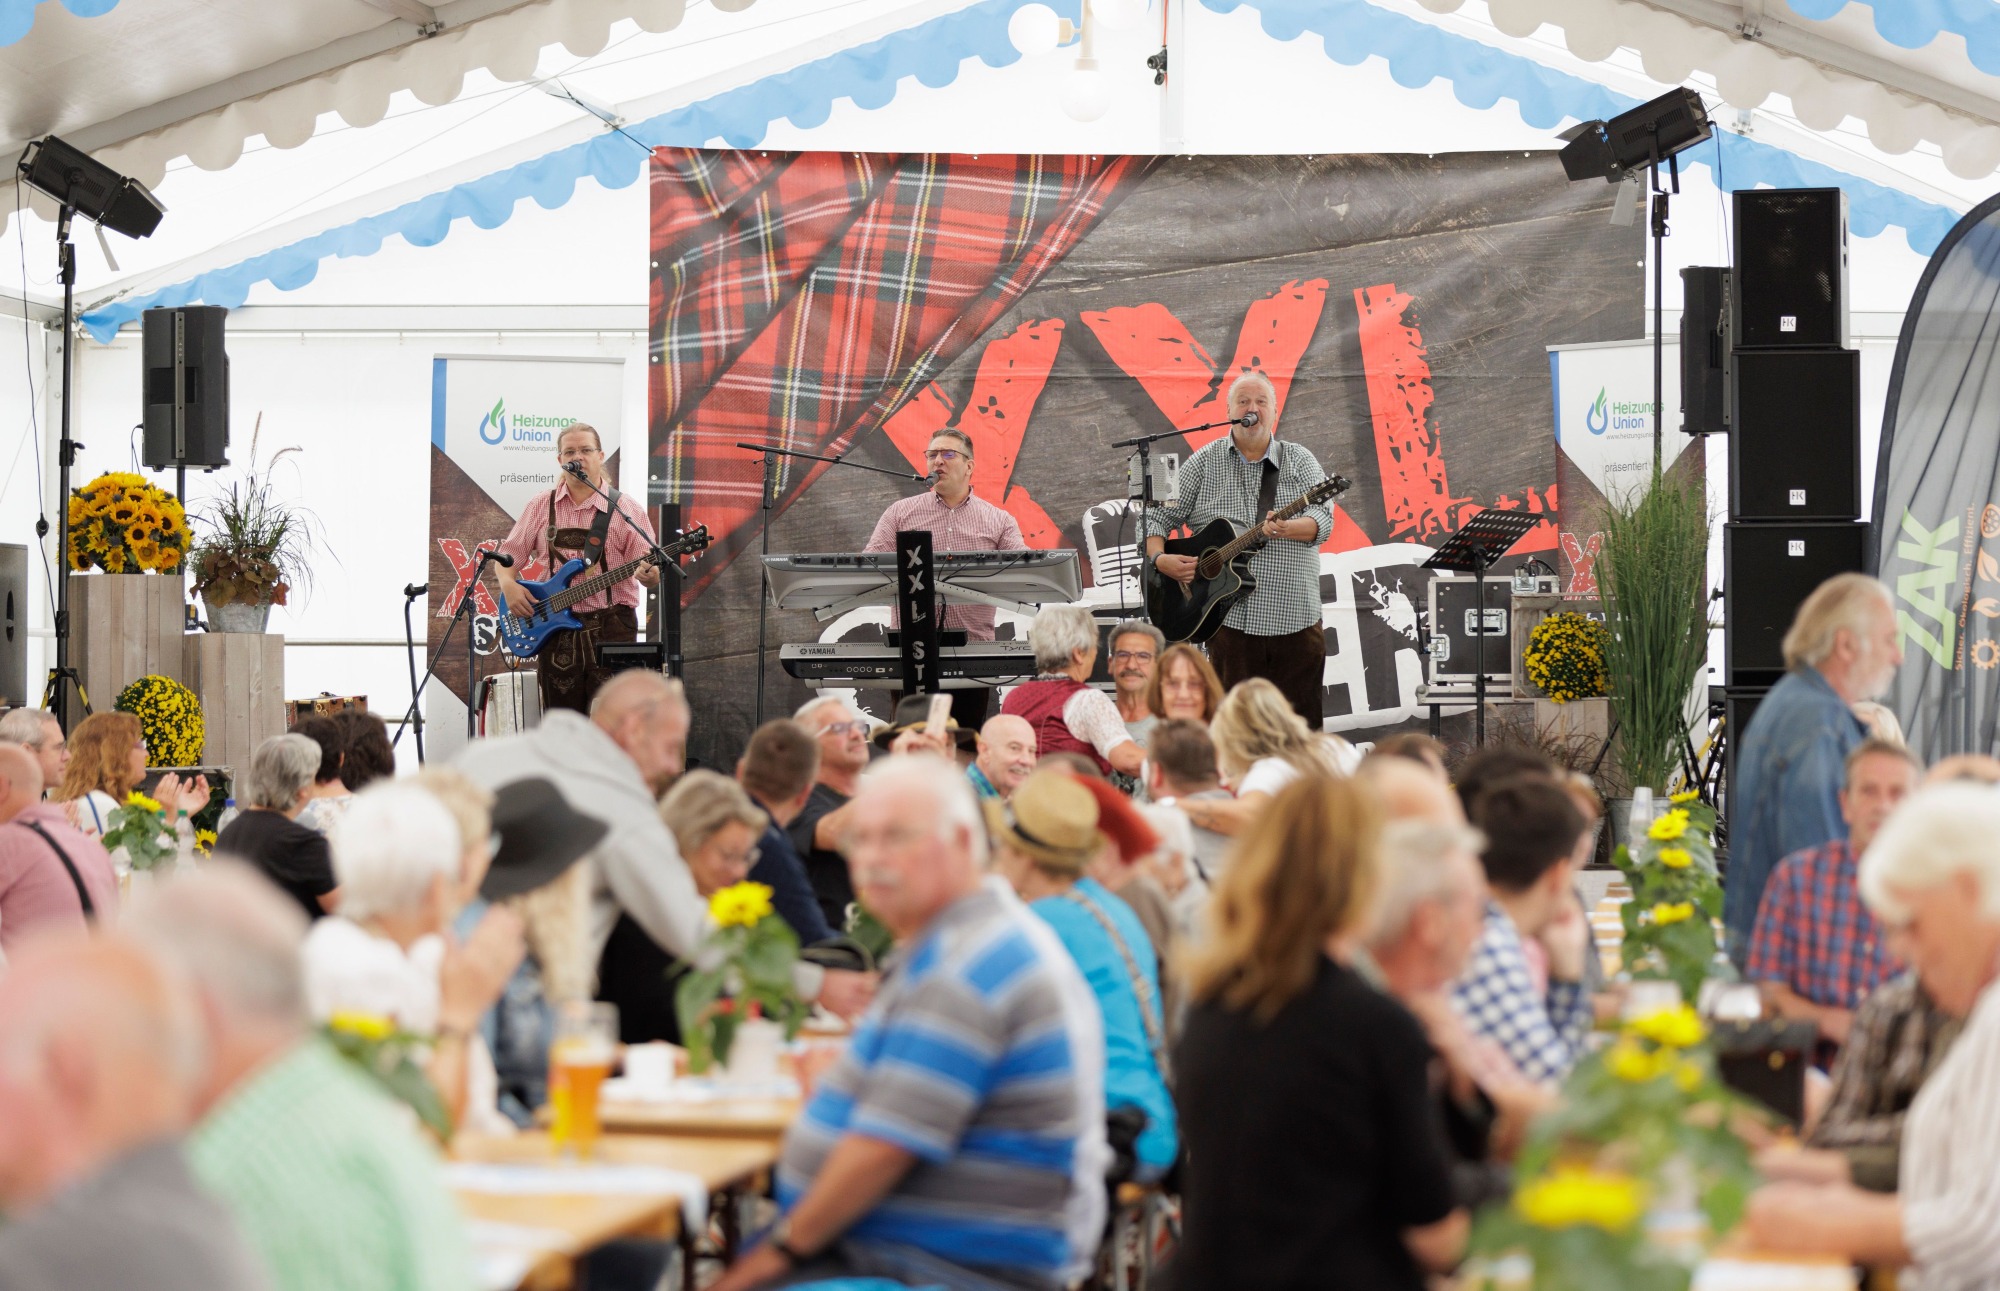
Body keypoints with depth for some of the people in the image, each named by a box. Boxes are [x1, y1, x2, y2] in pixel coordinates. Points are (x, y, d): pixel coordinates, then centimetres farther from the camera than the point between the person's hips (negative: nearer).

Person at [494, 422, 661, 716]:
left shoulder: (626, 511, 2)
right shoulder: (541, 508, 11)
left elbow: (650, 569, -3)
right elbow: (508, 556, 13)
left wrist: (649, 576, -27)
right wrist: (509, 585, -7)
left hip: (610, 628, -3)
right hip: (555, 630, 3)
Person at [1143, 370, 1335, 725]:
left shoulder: (1300, 460, 9)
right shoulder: (1203, 463, 8)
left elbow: (1324, 520, -3)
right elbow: (1158, 516, 8)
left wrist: (1287, 529, -23)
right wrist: (1160, 559, -10)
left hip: (1296, 618, 1)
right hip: (1230, 617, -1)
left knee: (1302, 726, 2)